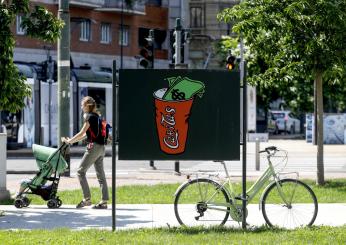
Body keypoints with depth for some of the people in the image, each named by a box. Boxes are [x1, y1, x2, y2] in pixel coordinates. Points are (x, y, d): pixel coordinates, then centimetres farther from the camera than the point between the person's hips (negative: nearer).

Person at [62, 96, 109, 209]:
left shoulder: (89, 116, -9)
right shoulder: (96, 116, 17)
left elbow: (81, 133, -10)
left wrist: (69, 141, 0)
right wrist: (72, 140, 21)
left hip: (93, 147, -9)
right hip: (101, 147, 9)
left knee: (81, 171, -4)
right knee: (100, 174, 7)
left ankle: (87, 199, -7)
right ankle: (104, 201, 5)